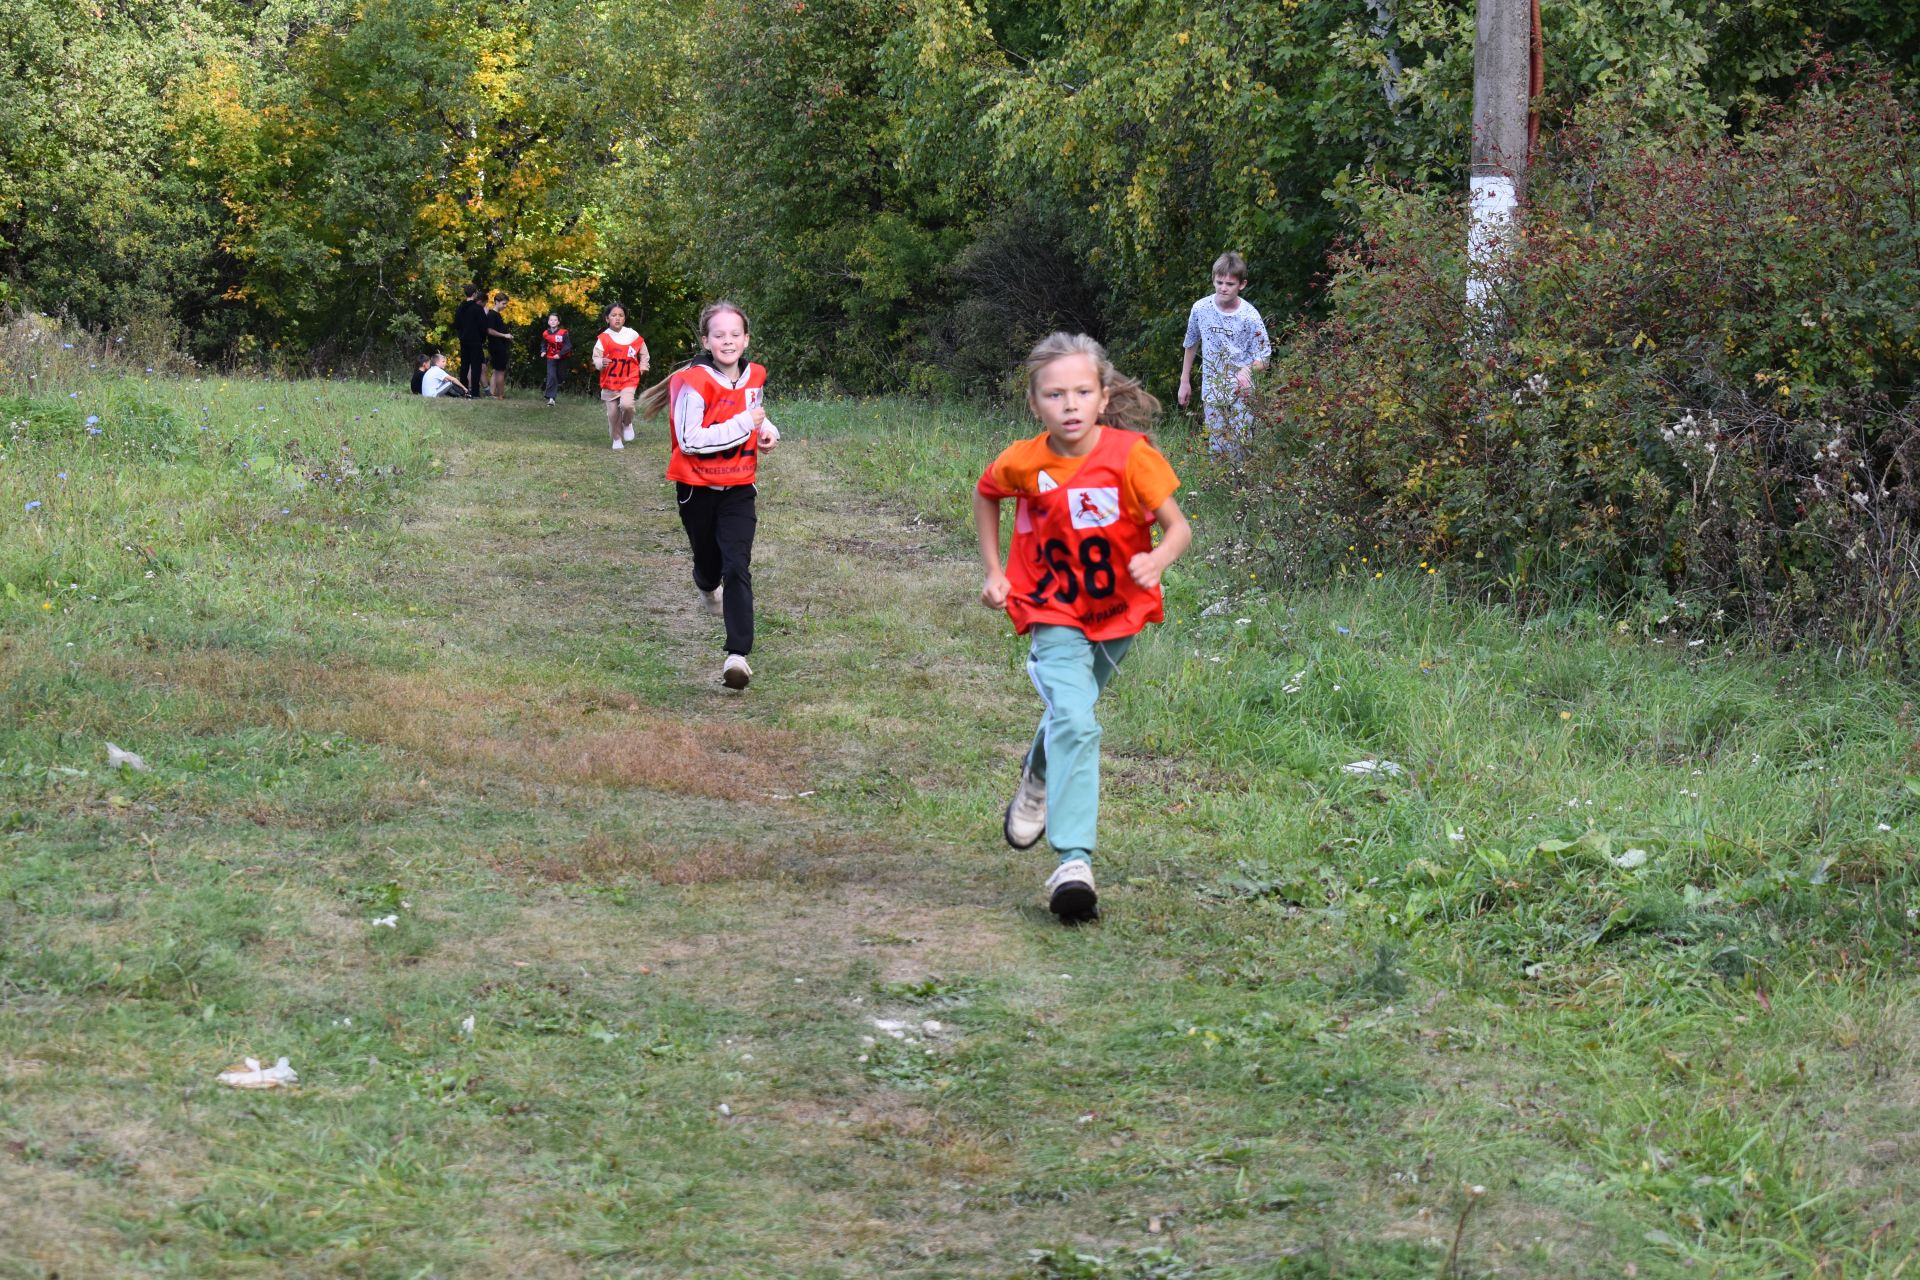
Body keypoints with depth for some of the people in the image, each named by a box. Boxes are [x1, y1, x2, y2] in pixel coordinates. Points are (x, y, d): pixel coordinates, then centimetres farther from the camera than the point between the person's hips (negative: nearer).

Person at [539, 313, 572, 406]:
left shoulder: (563, 333, -15)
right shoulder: (545, 333, -4)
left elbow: (568, 346, -17)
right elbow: (543, 345, 15)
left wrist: (560, 354, -27)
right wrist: (543, 352, -4)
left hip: (561, 359, 0)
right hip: (551, 358, 0)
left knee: (559, 377, 12)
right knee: (551, 377, -15)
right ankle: (550, 398, -20)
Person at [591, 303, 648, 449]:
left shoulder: (633, 335, -1)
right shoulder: (603, 338, -7)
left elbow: (644, 354, 14)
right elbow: (596, 358, -6)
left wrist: (642, 367, 9)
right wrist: (601, 363, -26)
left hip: (629, 379, -1)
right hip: (609, 381, 1)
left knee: (626, 404, -24)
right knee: (613, 413, 3)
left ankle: (627, 424, 8)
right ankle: (617, 440, 24)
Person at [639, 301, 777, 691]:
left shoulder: (755, 377, 1)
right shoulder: (695, 383, -19)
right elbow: (689, 440, -26)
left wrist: (768, 431, 2)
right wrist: (742, 425, -25)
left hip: (738, 489, 2)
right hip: (697, 487, -2)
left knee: (737, 567, -14)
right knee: (709, 563, 16)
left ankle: (738, 655, -20)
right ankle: (707, 585, 56)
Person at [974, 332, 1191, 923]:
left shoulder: (1131, 456, -19)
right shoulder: (1022, 463, -13)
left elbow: (1178, 526, -17)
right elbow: (984, 496, 10)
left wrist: (1157, 560, -39)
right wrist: (993, 571, 5)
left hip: (1117, 612, 2)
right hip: (1053, 614, -2)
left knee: (1071, 715, 21)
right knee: (1074, 723, -20)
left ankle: (1039, 780, 56)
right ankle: (1073, 862, -26)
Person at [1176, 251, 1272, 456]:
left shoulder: (1250, 316, -13)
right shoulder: (1201, 309, -4)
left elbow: (1263, 358, -7)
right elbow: (1191, 345, 13)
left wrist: (1247, 370, -29)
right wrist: (1185, 381, 17)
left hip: (1240, 392, -2)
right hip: (1211, 391, 2)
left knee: (1240, 444, -5)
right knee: (1216, 447, 2)